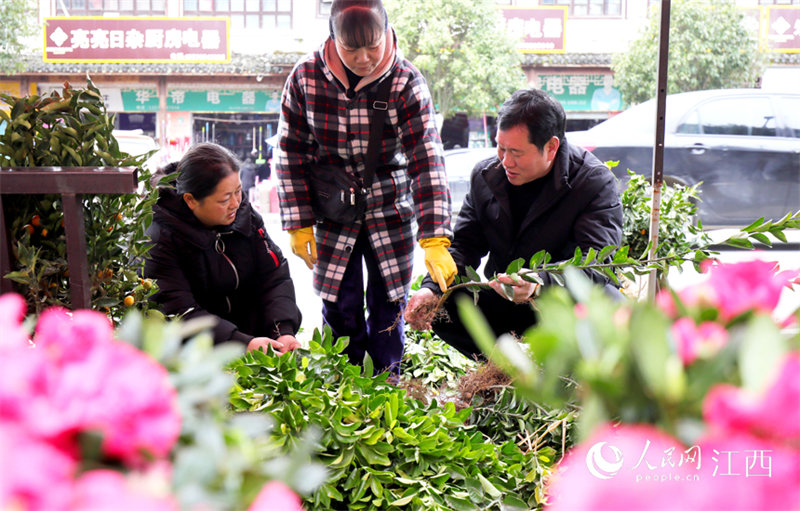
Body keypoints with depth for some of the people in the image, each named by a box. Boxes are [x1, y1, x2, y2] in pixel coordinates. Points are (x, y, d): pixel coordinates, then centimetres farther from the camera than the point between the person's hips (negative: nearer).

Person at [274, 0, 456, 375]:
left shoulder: (406, 82, -16)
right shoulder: (305, 76, -11)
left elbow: (427, 159, -21)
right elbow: (291, 151, -2)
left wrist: (435, 241, -29)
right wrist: (299, 224, -6)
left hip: (391, 210, -1)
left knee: (388, 308, 5)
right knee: (340, 309, 4)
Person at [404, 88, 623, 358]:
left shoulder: (596, 182, -15)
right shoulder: (485, 176, 1)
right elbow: (464, 246, 4)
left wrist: (539, 284, -46)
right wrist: (432, 289, -17)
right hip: (502, 306, 4)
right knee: (439, 307, -18)